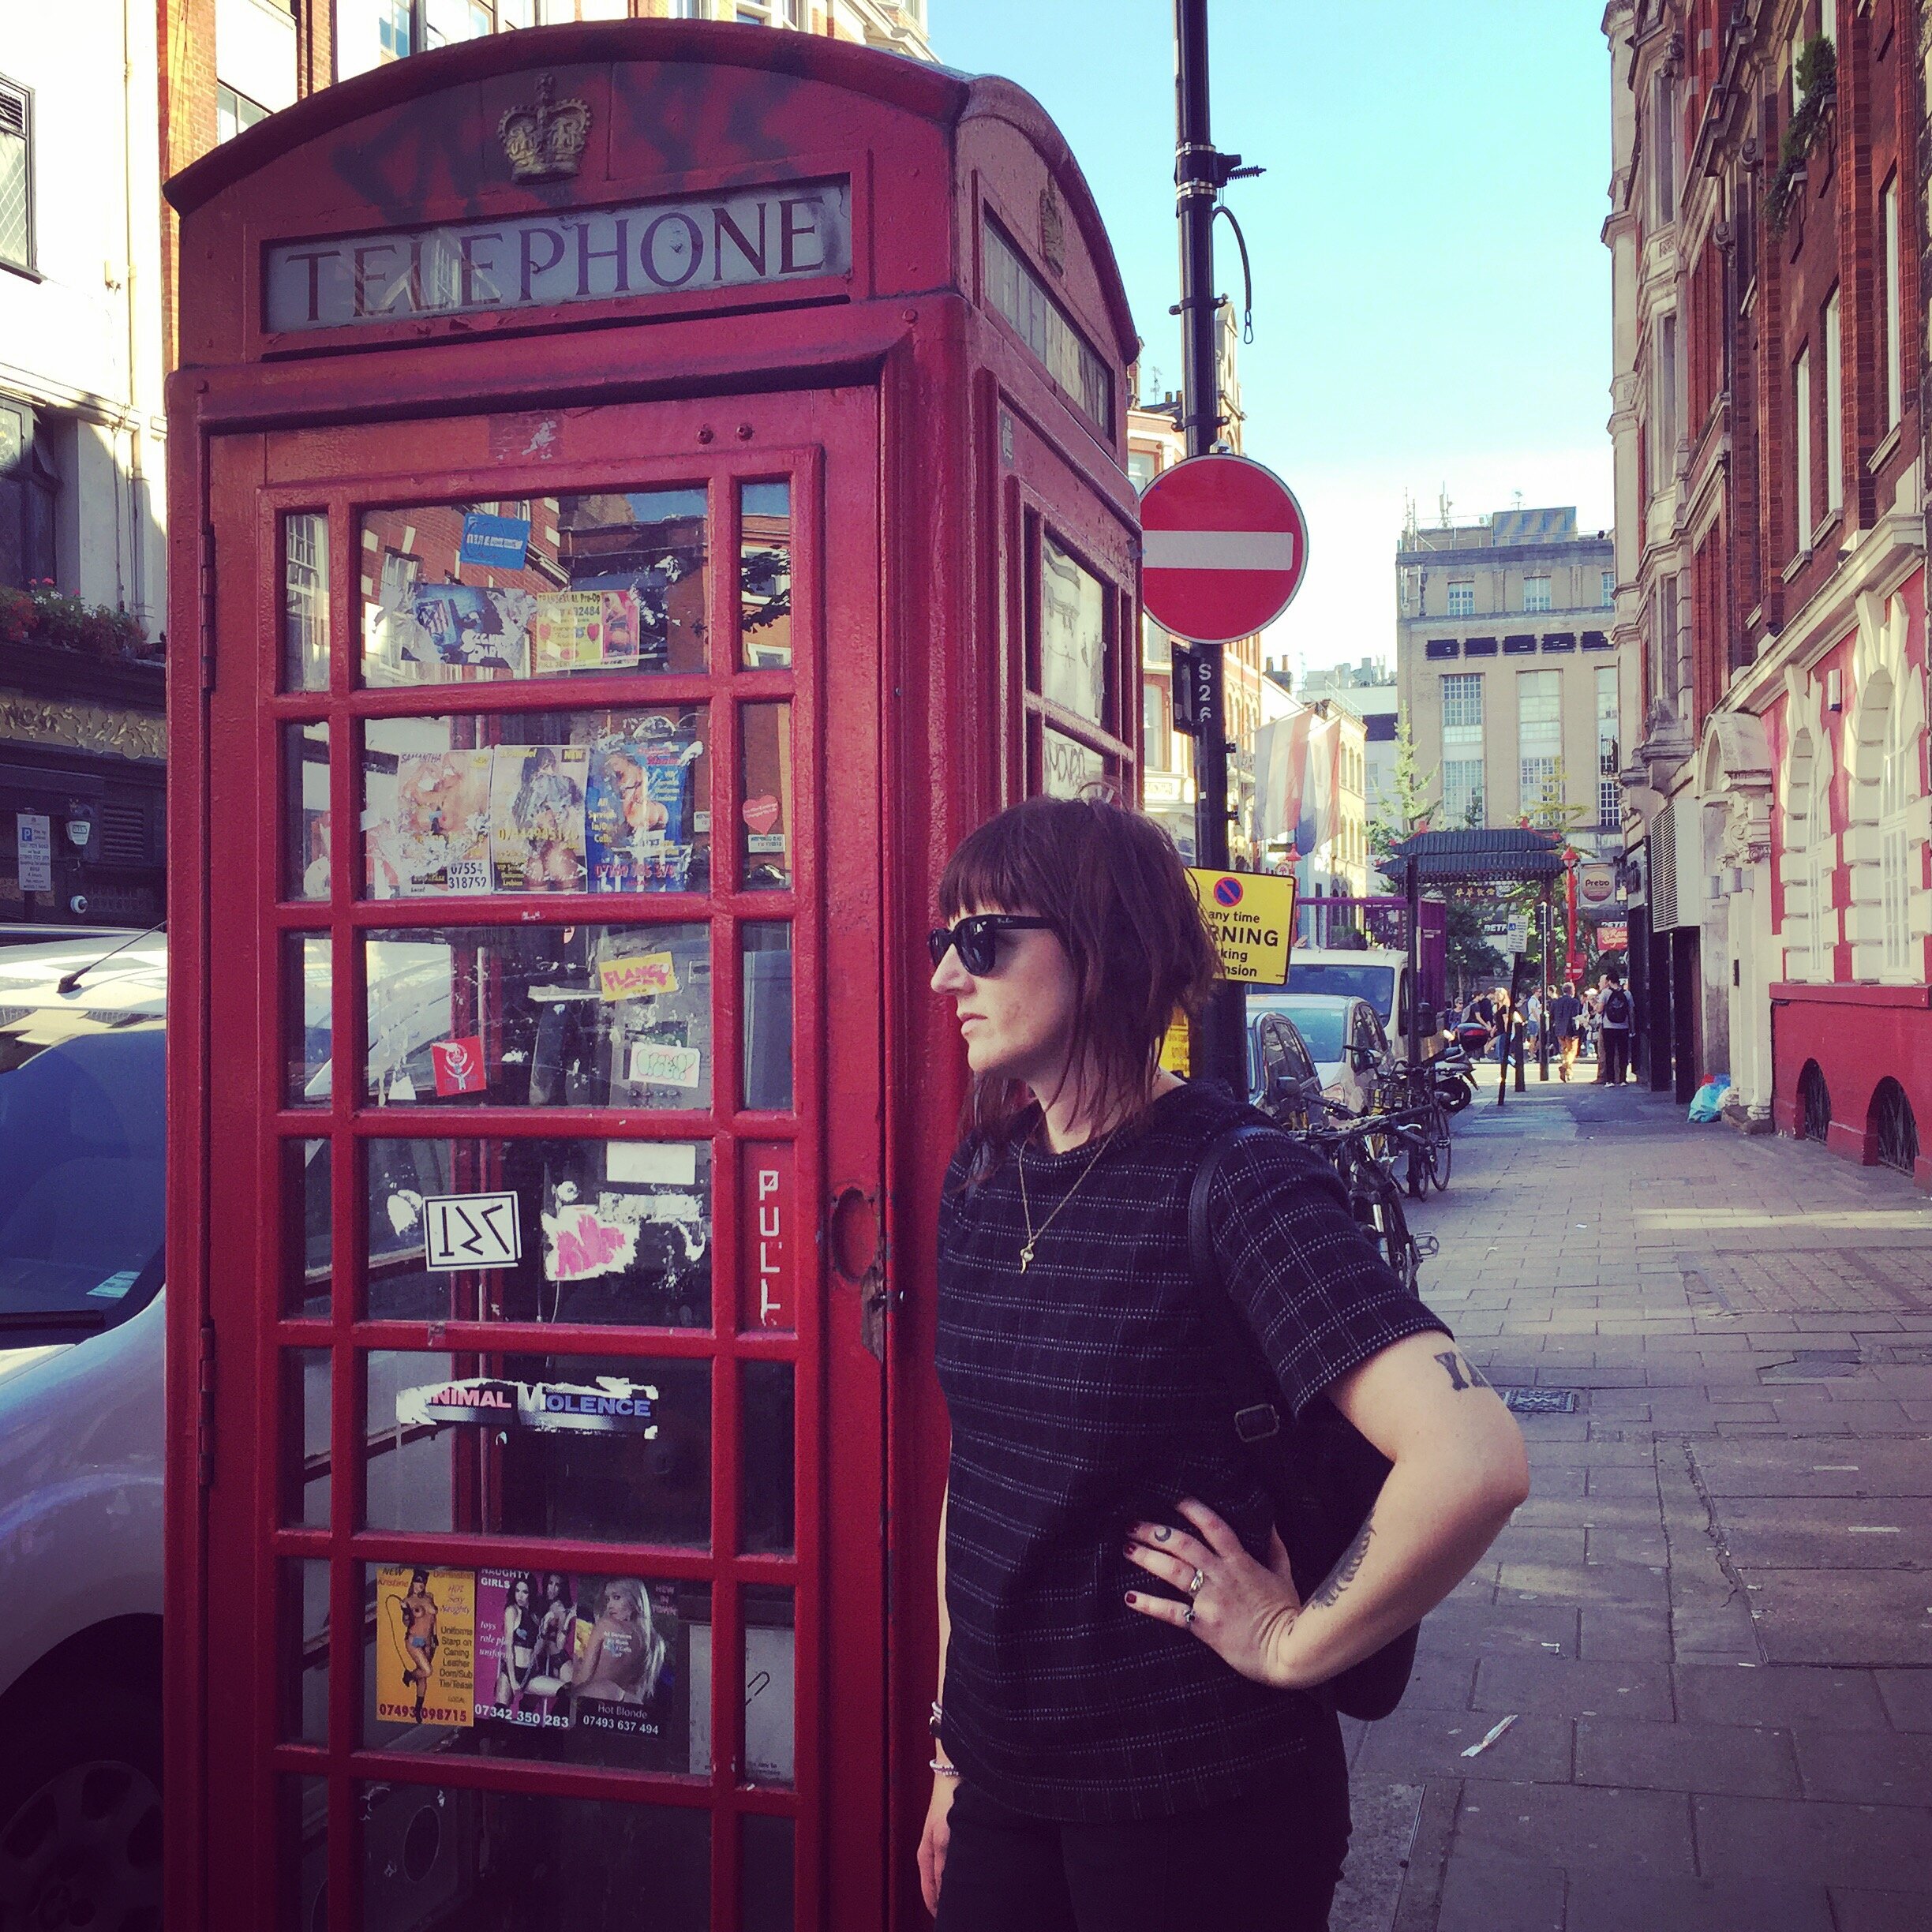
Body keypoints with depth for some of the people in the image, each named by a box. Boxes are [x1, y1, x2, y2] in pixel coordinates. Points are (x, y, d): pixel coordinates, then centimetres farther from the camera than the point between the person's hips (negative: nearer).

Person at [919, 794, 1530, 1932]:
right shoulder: (984, 1176, 2)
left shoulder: (1236, 1185, -20)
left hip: (1197, 1805, -6)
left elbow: (1476, 1463, -32)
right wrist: (952, 1748, 13)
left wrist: (1293, 1643, -19)